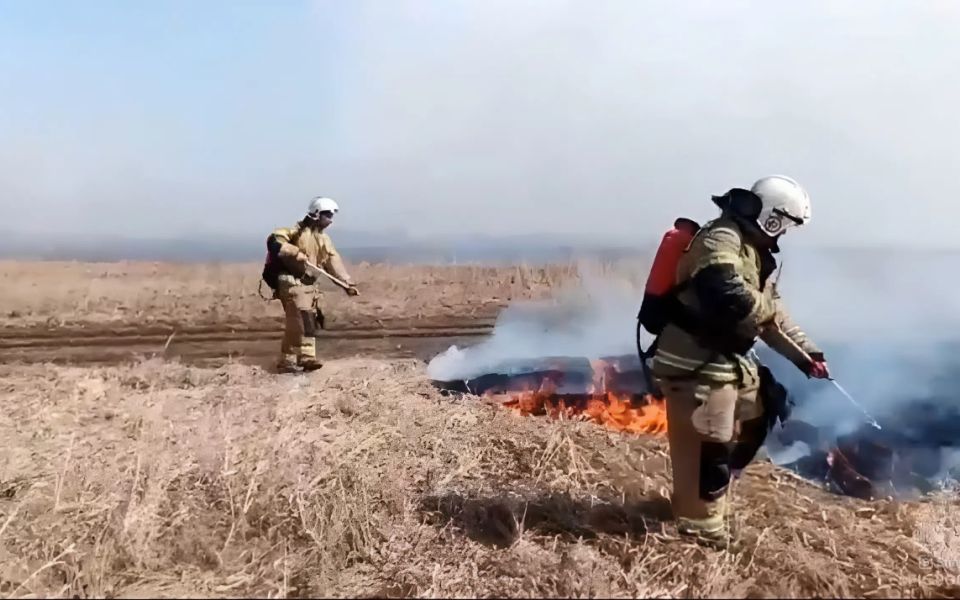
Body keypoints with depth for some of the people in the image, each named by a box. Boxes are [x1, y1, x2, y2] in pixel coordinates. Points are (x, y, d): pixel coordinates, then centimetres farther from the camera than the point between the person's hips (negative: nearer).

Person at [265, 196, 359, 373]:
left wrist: (347, 282, -5)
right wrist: (296, 254, -30)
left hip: (307, 284, 9)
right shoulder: (298, 231, -12)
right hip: (292, 282, -9)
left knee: (309, 321, 11)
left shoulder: (323, 238, 14)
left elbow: (334, 262, 6)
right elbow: (274, 240, -24)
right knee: (301, 320, -11)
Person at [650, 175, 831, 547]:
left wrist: (806, 354, 18)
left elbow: (771, 313, 21)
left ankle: (703, 496, 36)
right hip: (695, 364, -11)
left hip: (727, 360, 11)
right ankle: (702, 527, 15)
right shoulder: (721, 240, -17)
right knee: (708, 446, -2)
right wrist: (767, 306, -13)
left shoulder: (752, 250, 16)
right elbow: (729, 297, -34)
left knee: (753, 421, 22)